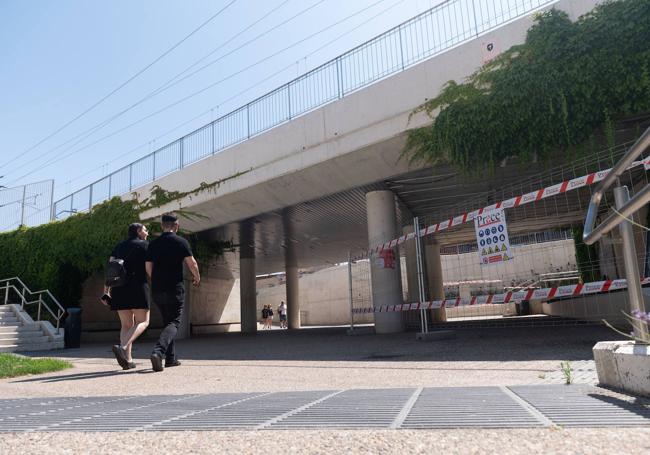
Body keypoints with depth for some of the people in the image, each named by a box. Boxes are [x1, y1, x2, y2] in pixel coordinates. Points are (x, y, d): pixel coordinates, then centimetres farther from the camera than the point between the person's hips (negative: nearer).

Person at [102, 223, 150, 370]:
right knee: (143, 322, -1)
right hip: (137, 287, -6)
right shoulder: (144, 245, 3)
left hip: (119, 289, 6)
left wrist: (106, 292, 7)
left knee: (126, 324, 11)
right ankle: (122, 347, -24)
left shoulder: (118, 247, 19)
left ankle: (128, 360, 2)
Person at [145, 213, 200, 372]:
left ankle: (170, 358, 19)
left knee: (167, 321, 17)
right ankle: (158, 351, -25)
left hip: (157, 289, 5)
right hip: (174, 288, -5)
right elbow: (192, 263, -7)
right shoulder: (181, 242, -5)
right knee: (174, 323, -2)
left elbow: (148, 267, 9)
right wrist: (196, 277, 12)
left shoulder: (153, 244, 8)